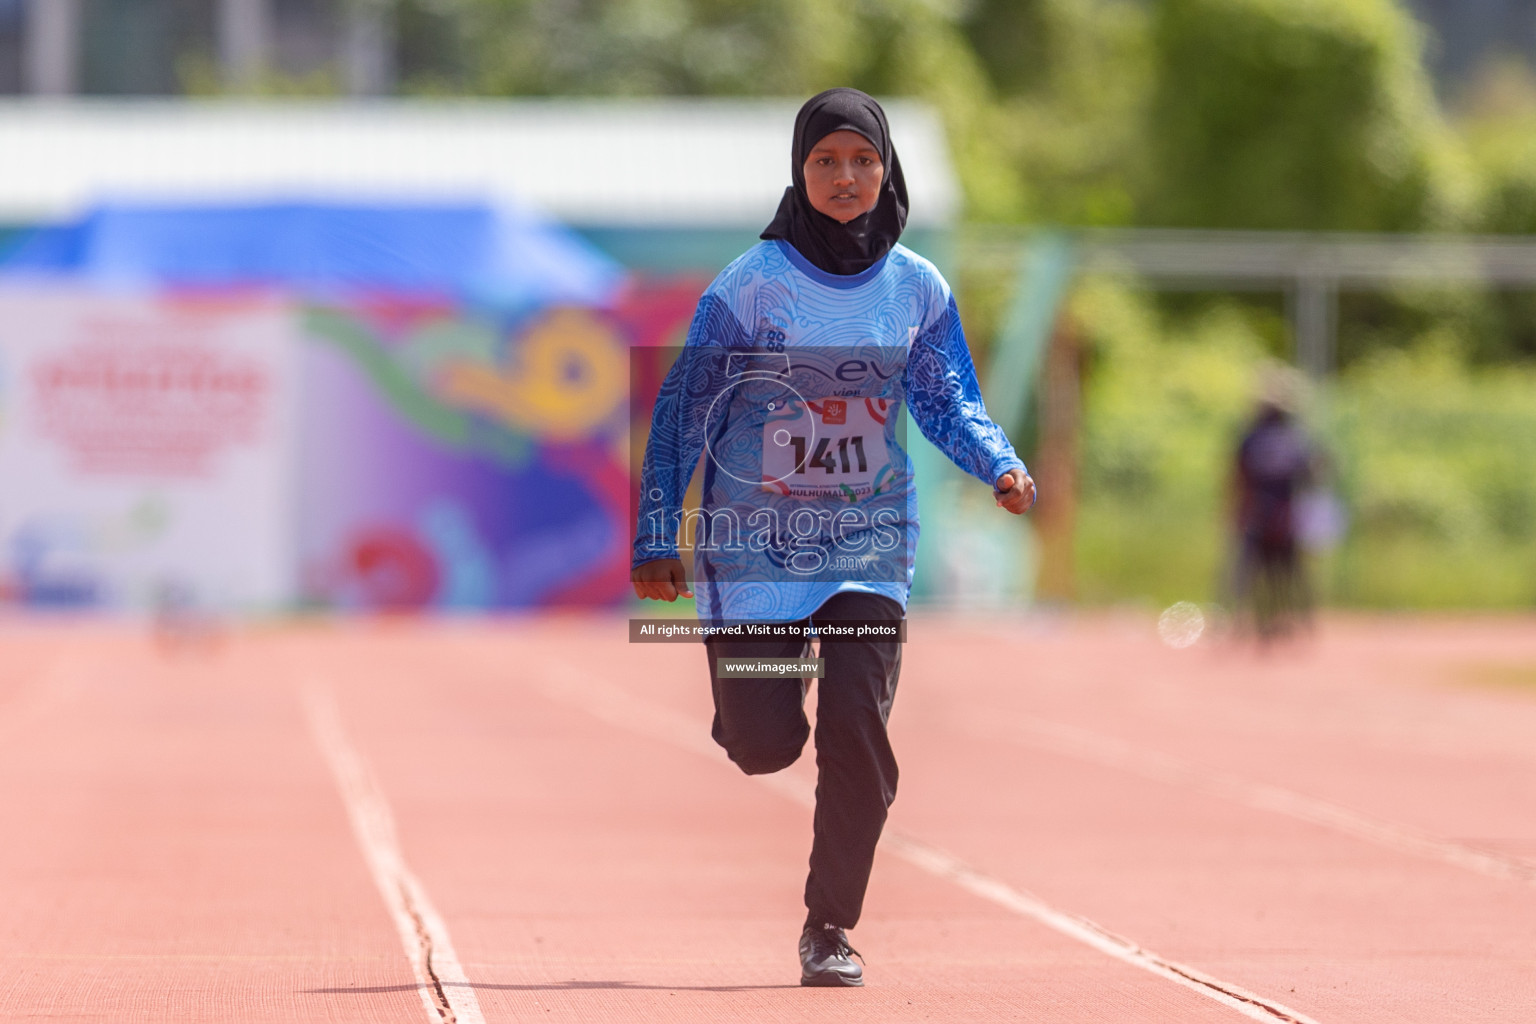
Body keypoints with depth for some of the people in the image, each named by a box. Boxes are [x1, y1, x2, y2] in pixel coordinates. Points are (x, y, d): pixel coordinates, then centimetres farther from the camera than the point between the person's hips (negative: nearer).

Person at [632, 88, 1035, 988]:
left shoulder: (918, 288, 1)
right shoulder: (751, 285, -8)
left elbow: (949, 403, 6)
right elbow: (684, 410, -4)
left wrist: (1002, 467, -15)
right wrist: (657, 540, -6)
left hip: (869, 542, 2)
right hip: (753, 537, -2)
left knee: (857, 731, -11)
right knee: (763, 744, -3)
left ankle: (831, 927, 4)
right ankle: (761, 674, 36)